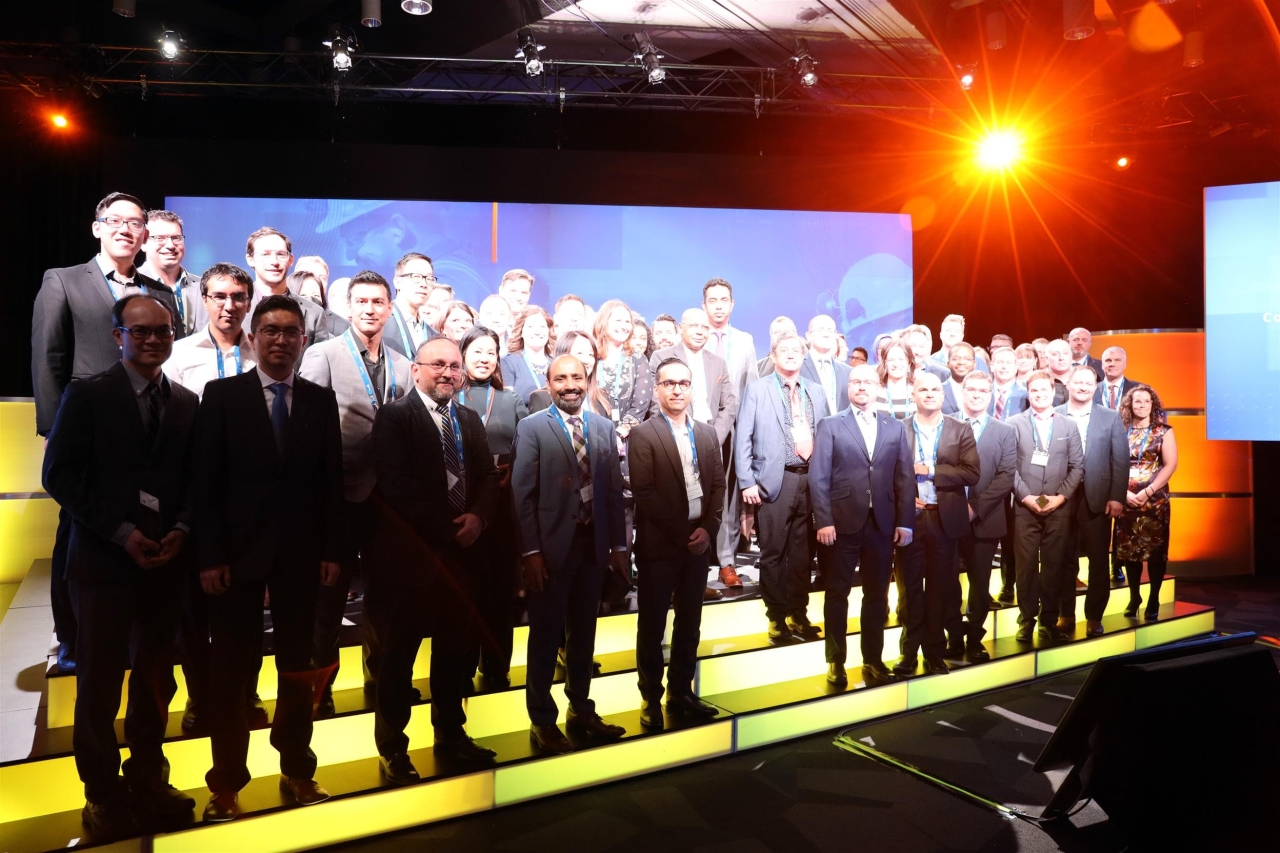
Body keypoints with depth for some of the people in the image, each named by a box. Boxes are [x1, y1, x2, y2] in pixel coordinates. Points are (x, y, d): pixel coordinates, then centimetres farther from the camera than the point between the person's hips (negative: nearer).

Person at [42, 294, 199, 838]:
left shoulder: (187, 403, 8)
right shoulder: (87, 395, -2)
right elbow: (61, 476, -7)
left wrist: (182, 529, -8)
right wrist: (121, 533, -14)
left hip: (166, 561, 3)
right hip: (104, 561, -3)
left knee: (155, 678, 12)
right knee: (100, 681, 7)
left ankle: (147, 779, 28)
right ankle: (102, 793, 23)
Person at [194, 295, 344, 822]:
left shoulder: (322, 400, 6)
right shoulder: (221, 395, 0)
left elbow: (332, 482, 5)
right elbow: (207, 481, -4)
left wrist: (333, 551, 0)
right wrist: (209, 555, -10)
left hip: (301, 555, 2)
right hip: (237, 553, -2)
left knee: (297, 669, 11)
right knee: (229, 673, 7)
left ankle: (297, 773, 24)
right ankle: (226, 784, 19)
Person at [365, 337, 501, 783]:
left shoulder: (469, 419, 14)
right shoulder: (394, 416, -6)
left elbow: (488, 476, 10)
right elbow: (395, 483, -16)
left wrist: (477, 516, -10)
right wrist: (447, 528, -18)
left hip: (461, 552, 6)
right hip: (409, 553, -6)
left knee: (454, 650, 16)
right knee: (398, 654, 6)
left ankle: (450, 734, 31)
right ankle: (392, 749, 19)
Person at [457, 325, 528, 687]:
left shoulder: (512, 401, 10)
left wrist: (505, 480, -9)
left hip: (502, 505, 1)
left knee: (500, 588, 6)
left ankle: (497, 669, 18)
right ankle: (462, 668, 19)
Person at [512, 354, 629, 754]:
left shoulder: (605, 427, 7)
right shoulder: (532, 428, -5)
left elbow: (614, 490, 8)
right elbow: (522, 493, -9)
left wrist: (619, 544, 6)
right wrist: (530, 551, -14)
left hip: (594, 545, 4)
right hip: (551, 546, -4)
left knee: (583, 632, 16)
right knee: (545, 636, 7)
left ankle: (581, 711, 31)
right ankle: (542, 721, 21)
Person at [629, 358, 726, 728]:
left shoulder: (707, 434, 11)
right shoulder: (643, 434, -5)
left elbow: (718, 485, 8)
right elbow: (643, 492, -12)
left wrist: (708, 529, -6)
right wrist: (680, 532, -13)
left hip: (698, 540, 5)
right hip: (659, 543, -5)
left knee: (689, 622, 12)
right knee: (652, 624, 5)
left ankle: (680, 693, 24)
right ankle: (651, 699, 17)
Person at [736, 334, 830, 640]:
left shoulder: (816, 393, 14)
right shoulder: (757, 389, 2)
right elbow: (743, 438, -3)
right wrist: (747, 482, -11)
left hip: (811, 480, 4)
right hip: (775, 480, -3)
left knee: (802, 551, 11)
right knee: (773, 552, 1)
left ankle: (798, 614, 22)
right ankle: (777, 618, 12)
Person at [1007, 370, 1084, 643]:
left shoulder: (1068, 425, 9)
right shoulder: (1014, 423, 3)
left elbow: (1077, 466, 5)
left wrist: (1061, 496, -6)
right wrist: (1025, 496, -11)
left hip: (1058, 507, 2)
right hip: (1025, 507, -1)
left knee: (1053, 566, 5)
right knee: (1026, 566, 1)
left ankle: (1049, 621, 15)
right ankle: (1026, 620, 10)